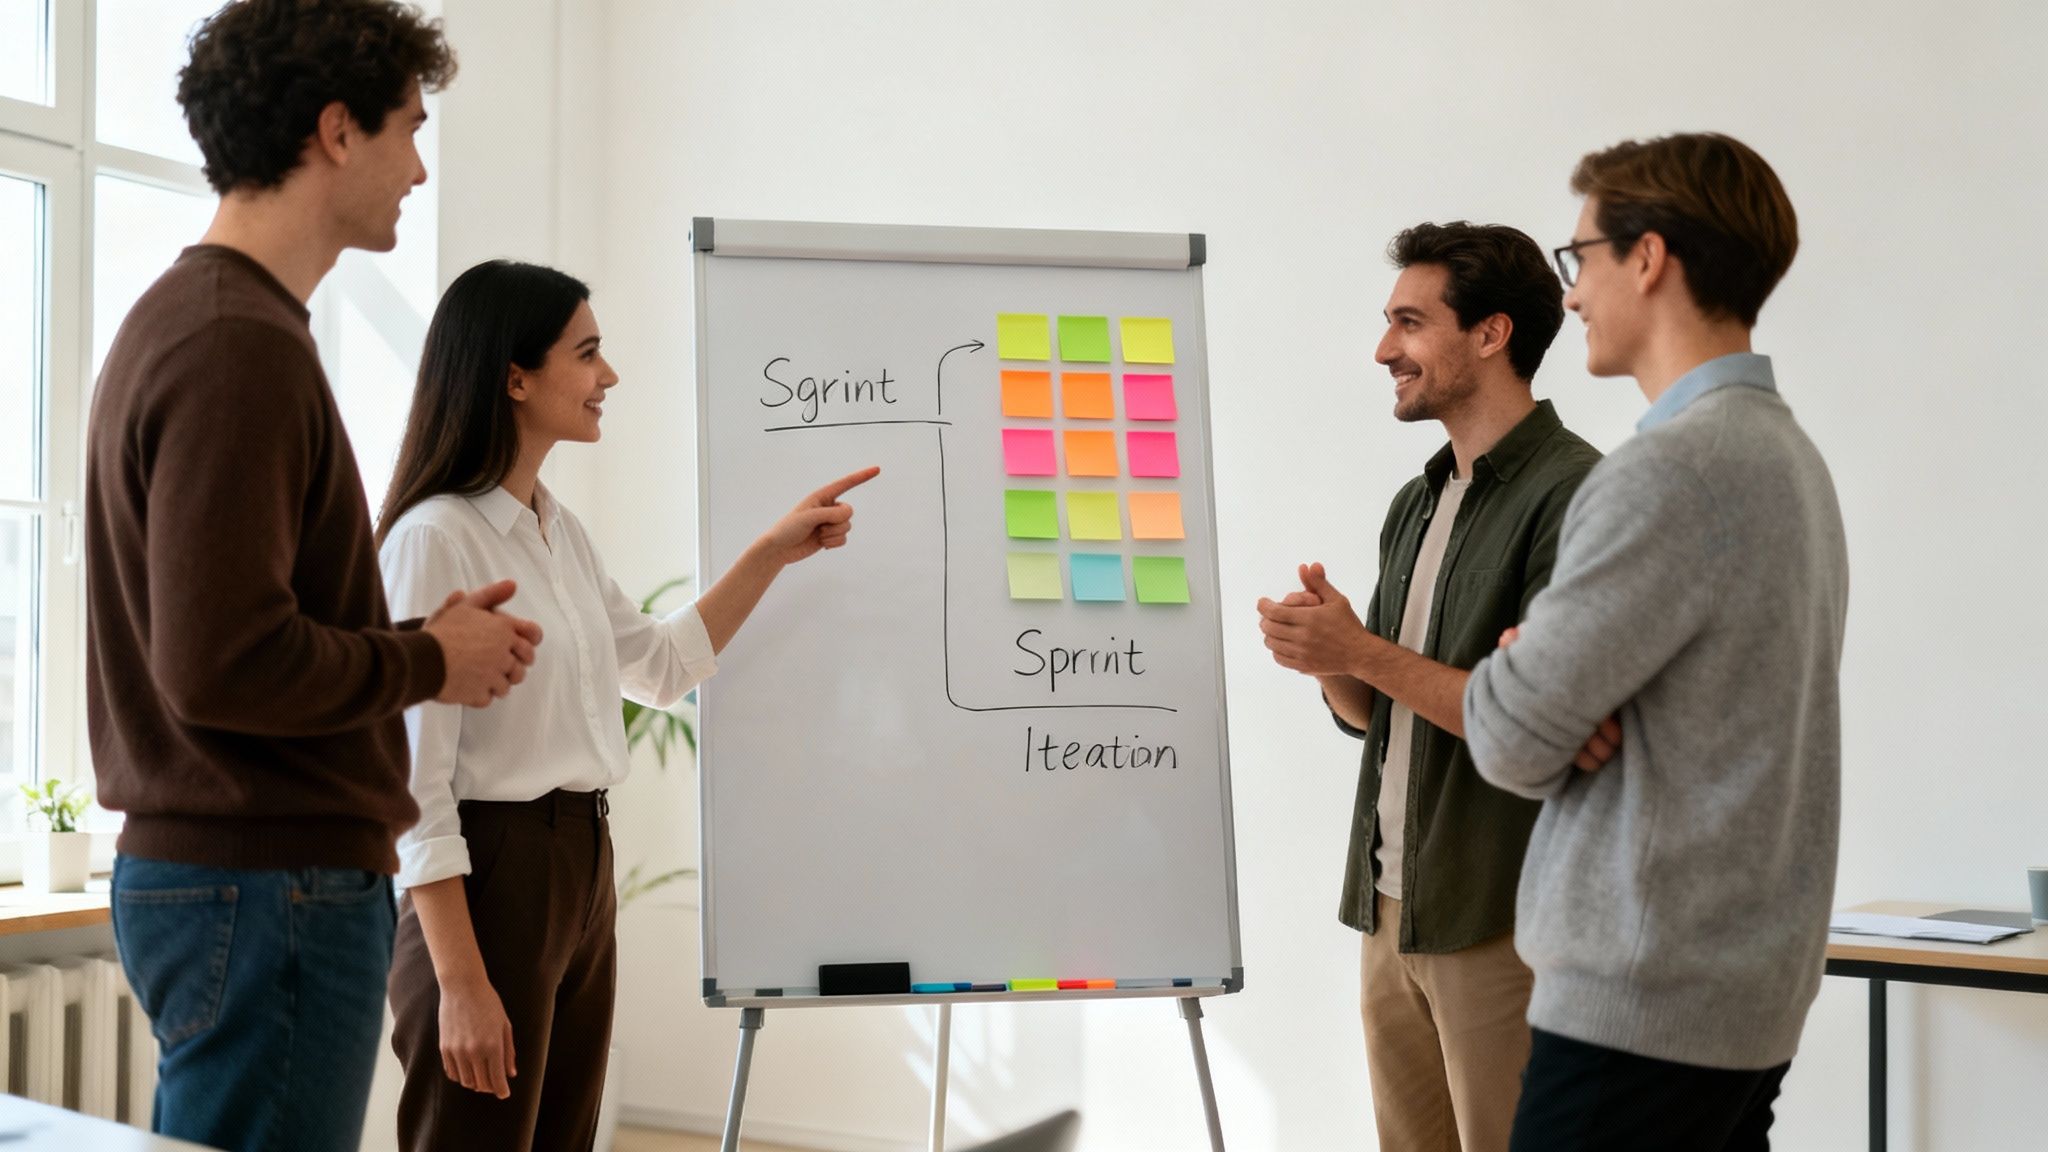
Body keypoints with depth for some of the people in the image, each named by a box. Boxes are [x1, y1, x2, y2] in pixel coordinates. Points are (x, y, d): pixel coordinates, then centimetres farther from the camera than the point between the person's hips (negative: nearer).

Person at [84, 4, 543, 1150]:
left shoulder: (183, 314, 14)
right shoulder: (243, 346, -18)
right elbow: (225, 667, -25)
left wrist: (418, 636, 7)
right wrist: (430, 661, -10)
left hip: (193, 869, 10)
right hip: (272, 884, -10)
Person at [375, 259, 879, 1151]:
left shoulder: (559, 531, 10)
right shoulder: (435, 538, -16)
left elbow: (660, 665, 23)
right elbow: (416, 783, -18)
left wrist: (776, 553, 17)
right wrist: (460, 982, -20)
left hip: (583, 874, 9)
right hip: (488, 878, -9)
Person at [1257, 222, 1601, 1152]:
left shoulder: (1572, 492, -13)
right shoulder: (1416, 504, 14)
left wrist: (1363, 651, -19)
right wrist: (1328, 661, -5)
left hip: (1500, 920, -8)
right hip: (1393, 906, 8)